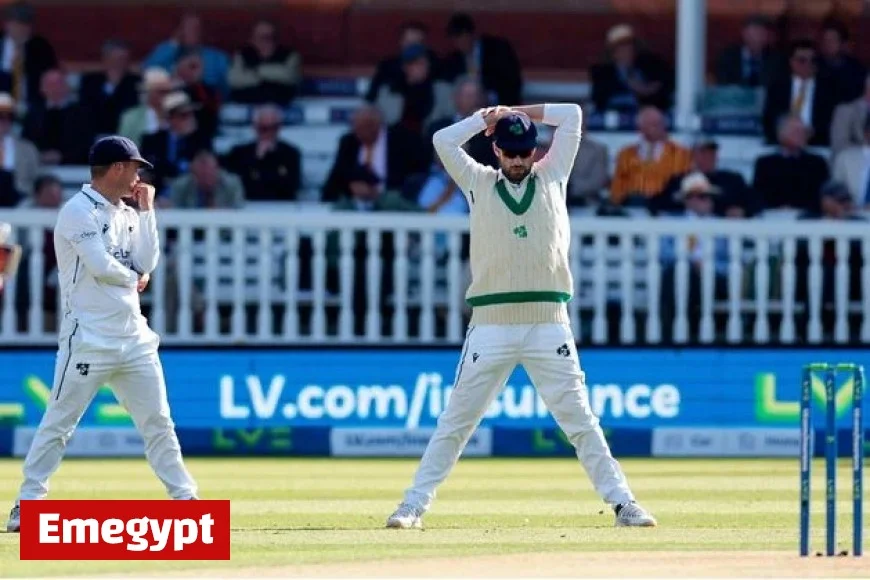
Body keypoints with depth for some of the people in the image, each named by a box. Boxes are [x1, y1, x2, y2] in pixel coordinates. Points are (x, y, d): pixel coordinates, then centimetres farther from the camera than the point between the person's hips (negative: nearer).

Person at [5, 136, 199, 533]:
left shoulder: (126, 213, 16)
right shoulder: (78, 211, -9)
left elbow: (146, 263, 6)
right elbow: (99, 265, -18)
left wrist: (146, 211, 7)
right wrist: (133, 279, -1)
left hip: (133, 337, 7)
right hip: (89, 339, -7)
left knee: (158, 422, 8)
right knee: (59, 422, -5)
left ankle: (185, 498, 12)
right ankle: (28, 504, -1)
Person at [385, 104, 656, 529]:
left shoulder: (552, 178, 11)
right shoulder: (479, 183, 9)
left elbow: (572, 115, 12)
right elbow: (443, 140, 0)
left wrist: (515, 112, 13)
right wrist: (489, 117, 10)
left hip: (548, 325, 0)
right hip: (491, 325, 0)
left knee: (580, 420, 0)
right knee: (455, 422, 0)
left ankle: (622, 503, 1)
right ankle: (413, 505, 3)